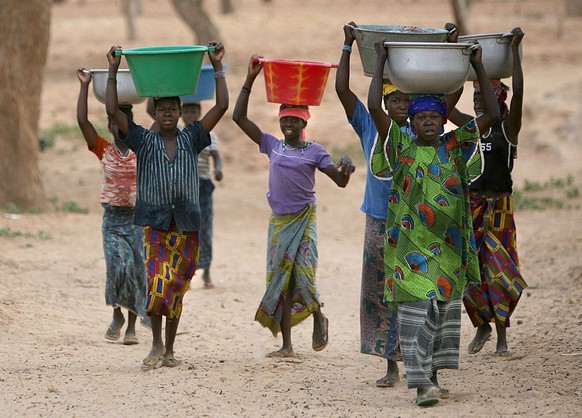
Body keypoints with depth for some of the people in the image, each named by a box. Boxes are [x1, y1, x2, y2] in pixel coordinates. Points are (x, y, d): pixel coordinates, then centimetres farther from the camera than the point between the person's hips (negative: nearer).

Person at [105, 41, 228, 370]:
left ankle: (169, 349, 16)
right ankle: (157, 344, -3)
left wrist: (217, 66, -2)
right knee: (157, 283, -17)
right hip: (156, 223, -2)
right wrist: (113, 72, -8)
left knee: (177, 288, 6)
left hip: (187, 225, 2)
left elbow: (222, 106, 2)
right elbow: (113, 111, -4)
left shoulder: (192, 139, 8)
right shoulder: (144, 141, 5)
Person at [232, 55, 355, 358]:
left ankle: (318, 317, 20)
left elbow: (340, 181, -4)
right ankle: (286, 345, 8)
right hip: (279, 220, 3)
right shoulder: (272, 146, 7)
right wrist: (250, 79, -2)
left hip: (304, 219, -3)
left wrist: (346, 169, -28)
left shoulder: (314, 151, 0)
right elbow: (239, 117, 3)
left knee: (302, 278, -12)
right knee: (280, 280, 3)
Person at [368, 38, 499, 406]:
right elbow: (374, 108, -10)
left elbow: (492, 114, 3)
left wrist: (479, 68, 4)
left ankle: (433, 375, 20)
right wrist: (382, 62, -4)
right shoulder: (402, 146, 1)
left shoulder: (455, 146, 7)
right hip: (411, 244, -3)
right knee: (416, 308, -10)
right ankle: (421, 383, -12)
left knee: (445, 307, 9)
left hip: (448, 244, 3)